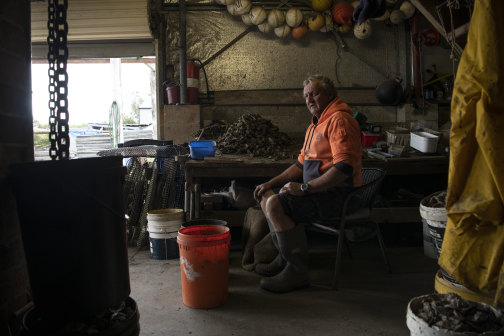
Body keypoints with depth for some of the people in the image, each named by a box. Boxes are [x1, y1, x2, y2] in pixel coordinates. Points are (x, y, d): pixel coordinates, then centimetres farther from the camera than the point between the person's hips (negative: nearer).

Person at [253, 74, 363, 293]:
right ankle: (285, 257, 14)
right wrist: (271, 183, 10)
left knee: (276, 205, -25)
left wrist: (304, 187, -23)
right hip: (317, 189, 11)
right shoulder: (316, 123, 19)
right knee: (266, 196, 12)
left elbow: (345, 168, -26)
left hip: (337, 194, -11)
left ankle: (297, 271, -15)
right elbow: (301, 164, 21)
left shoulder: (339, 120, -15)